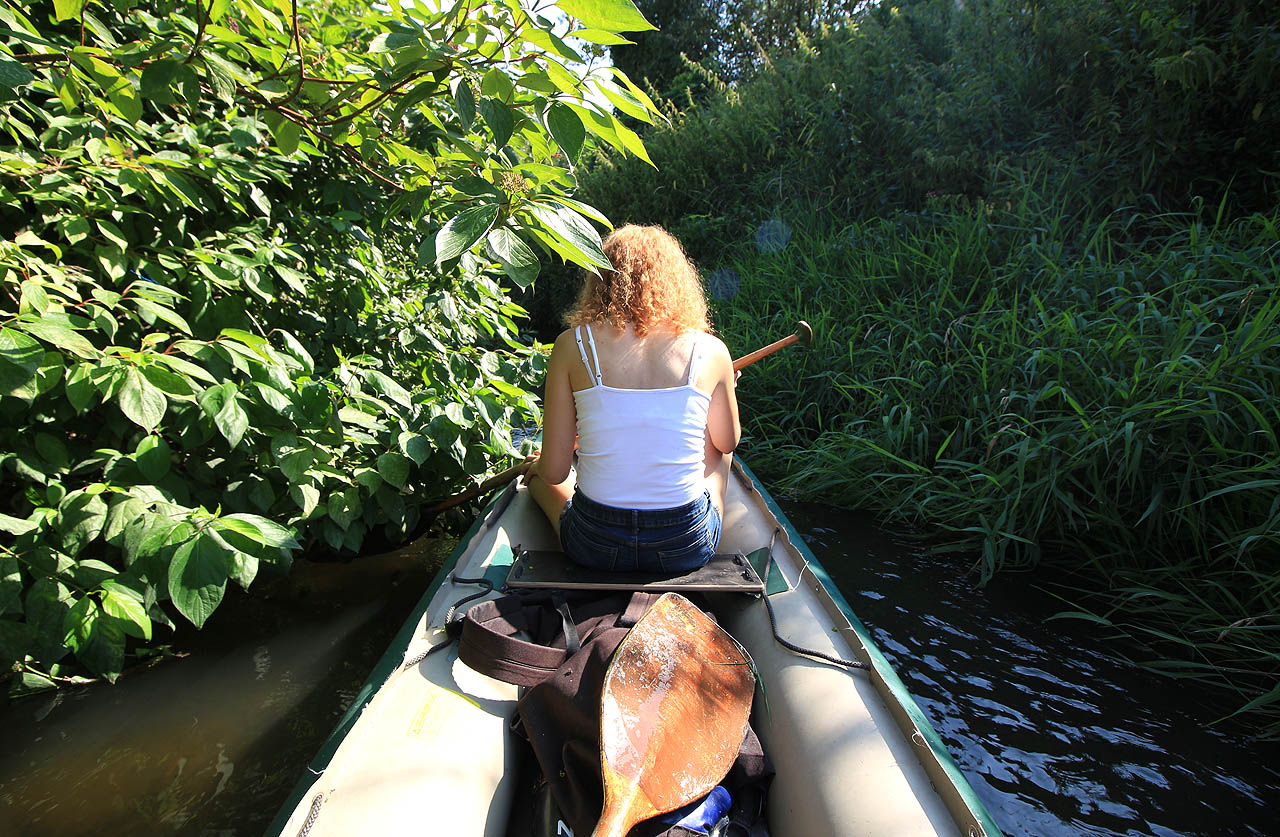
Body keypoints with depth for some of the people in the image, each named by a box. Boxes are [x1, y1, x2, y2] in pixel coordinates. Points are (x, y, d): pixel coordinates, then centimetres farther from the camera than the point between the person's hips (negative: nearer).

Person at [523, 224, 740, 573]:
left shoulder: (572, 345, -10)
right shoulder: (710, 351, -8)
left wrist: (535, 467, 16)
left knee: (535, 473, 31)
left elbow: (554, 472, -8)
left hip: (593, 546, 0)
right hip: (688, 548, 1)